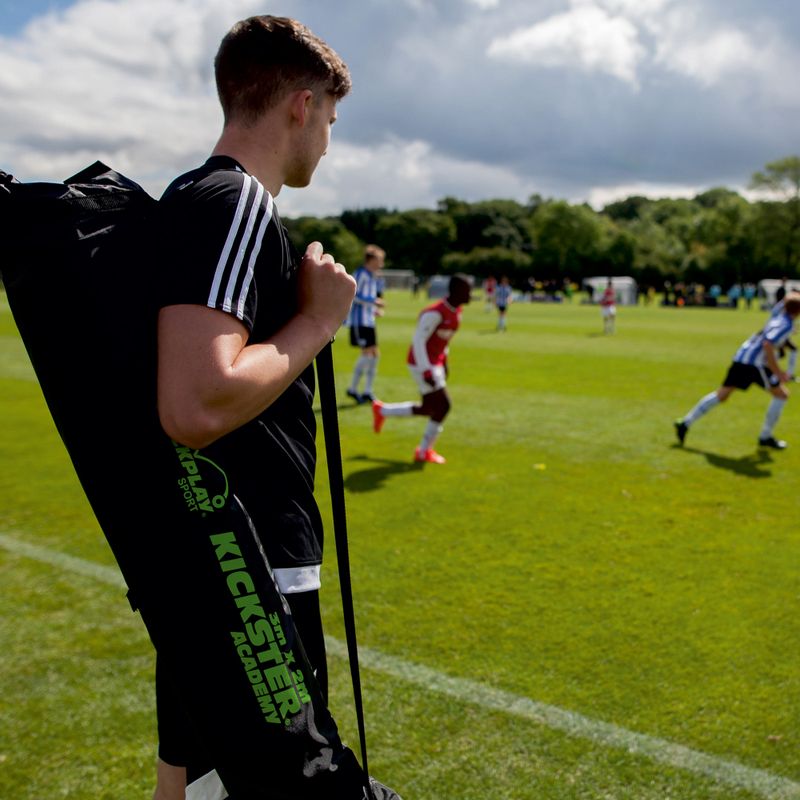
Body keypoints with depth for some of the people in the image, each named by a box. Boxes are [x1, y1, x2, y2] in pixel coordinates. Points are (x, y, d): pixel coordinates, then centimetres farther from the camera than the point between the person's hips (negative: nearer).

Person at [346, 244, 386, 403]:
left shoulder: (374, 277, 16)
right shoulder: (361, 274, -11)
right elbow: (352, 295, -18)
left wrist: (376, 309, 9)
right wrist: (373, 301, -18)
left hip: (369, 321, 9)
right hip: (359, 320, -9)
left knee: (375, 354, 6)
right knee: (367, 353, -12)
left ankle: (367, 391, 12)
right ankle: (352, 388, 1)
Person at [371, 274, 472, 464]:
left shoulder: (456, 311, 6)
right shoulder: (435, 313, -23)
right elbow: (418, 340, -23)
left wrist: (444, 361, 19)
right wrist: (426, 371, -26)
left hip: (435, 362, 10)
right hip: (422, 364, -10)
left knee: (429, 409, 12)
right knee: (442, 406, -9)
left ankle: (382, 410, 30)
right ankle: (424, 452, 9)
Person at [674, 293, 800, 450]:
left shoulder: (779, 315, 11)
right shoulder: (786, 325, -13)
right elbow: (767, 346, -26)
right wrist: (778, 372, -24)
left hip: (741, 357, 8)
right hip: (756, 362, -8)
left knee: (721, 395, 14)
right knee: (782, 394, 8)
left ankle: (685, 423, 11)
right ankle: (765, 437, 12)